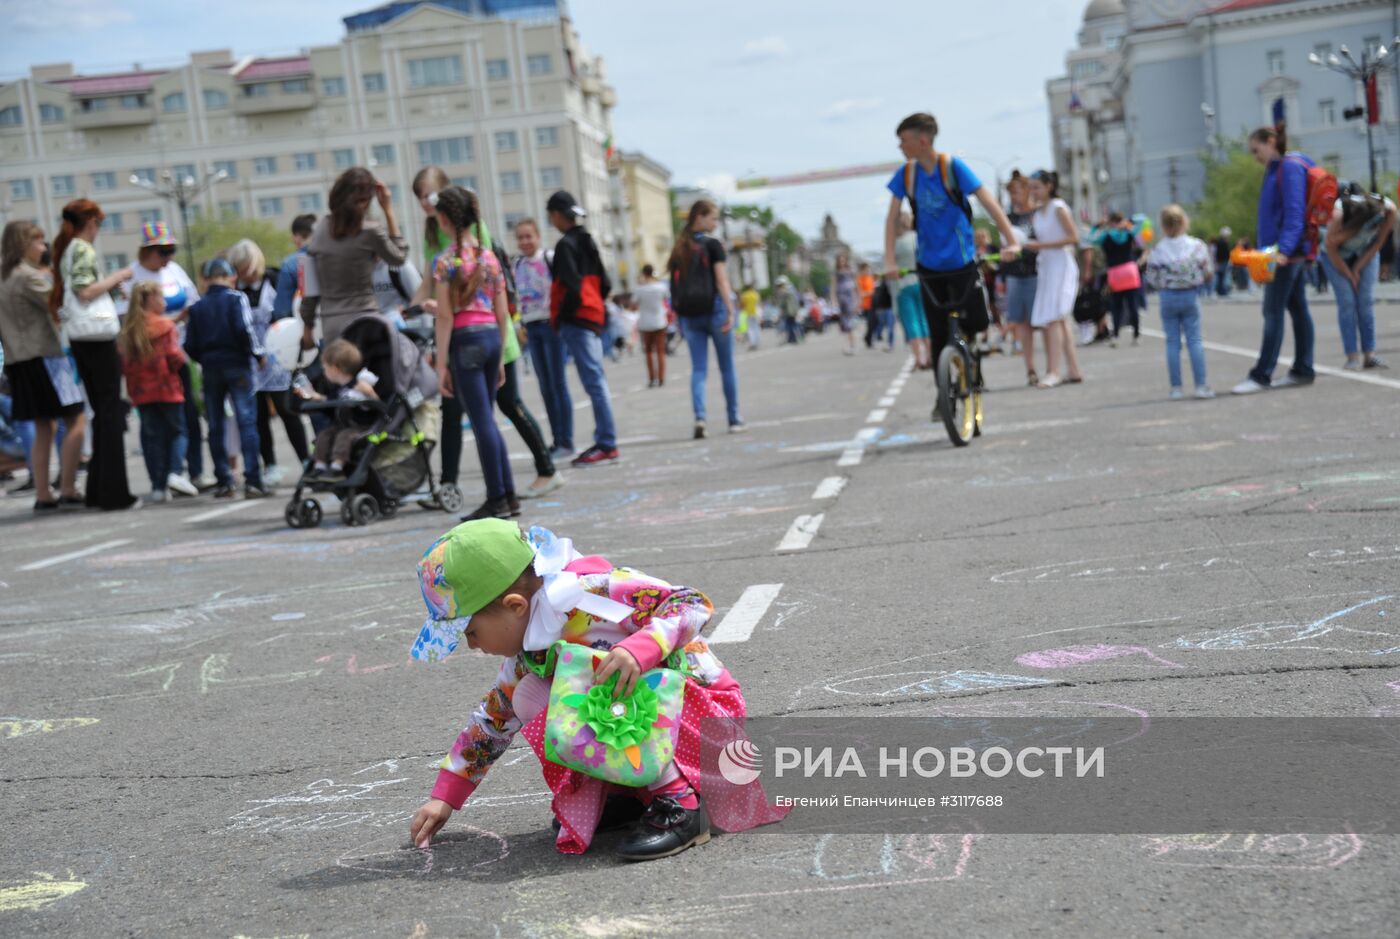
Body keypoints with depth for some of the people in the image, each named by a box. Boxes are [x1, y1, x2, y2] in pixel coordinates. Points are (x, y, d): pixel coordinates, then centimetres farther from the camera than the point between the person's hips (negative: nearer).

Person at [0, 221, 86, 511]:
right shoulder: (29, 277, -11)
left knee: (43, 428, 12)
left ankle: (43, 496, 9)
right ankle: (67, 491, -11)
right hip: (43, 356, -9)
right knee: (76, 421, -6)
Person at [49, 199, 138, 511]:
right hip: (97, 336, -9)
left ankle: (97, 490, 15)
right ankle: (114, 493, -5)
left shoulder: (66, 250, 16)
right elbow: (86, 291, -21)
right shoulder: (84, 249, -10)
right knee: (111, 412, -5)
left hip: (79, 340, 9)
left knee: (101, 411, 14)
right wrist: (117, 276, -9)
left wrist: (111, 286, 21)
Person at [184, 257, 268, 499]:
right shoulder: (237, 298, -3)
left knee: (215, 427, 9)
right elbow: (245, 329, -16)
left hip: (210, 370, 4)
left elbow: (190, 345, 6)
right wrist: (258, 353, -3)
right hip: (237, 366, -4)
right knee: (246, 422, -5)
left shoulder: (197, 307, 9)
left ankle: (223, 482, 9)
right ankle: (252, 481, -12)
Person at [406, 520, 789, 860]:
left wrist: (641, 648, -42)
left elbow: (693, 605, -25)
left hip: (705, 708, -8)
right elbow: (493, 718, 16)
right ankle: (634, 789, 0)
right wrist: (445, 795, 16)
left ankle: (679, 803, -24)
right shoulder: (526, 653, 2)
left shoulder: (591, 590, -23)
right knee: (527, 698, -3)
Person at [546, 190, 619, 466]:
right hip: (593, 317, 9)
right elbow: (604, 285, 17)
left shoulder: (566, 244, -11)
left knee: (594, 382, -9)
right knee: (596, 382, 11)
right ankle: (603, 441, 16)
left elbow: (572, 286, -19)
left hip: (576, 320, -9)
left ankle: (607, 446, -8)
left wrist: (560, 318, -10)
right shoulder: (587, 241, 16)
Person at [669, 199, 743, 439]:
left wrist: (679, 312, 14)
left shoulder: (680, 248, 10)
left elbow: (676, 284, 10)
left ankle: (699, 417, -18)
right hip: (713, 310, -4)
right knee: (727, 367, 9)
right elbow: (722, 281, -12)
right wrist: (730, 311, -14)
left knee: (698, 369, 2)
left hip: (689, 314, 4)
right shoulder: (713, 245, -5)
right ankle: (734, 419, 16)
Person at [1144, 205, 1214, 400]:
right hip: (1191, 296, 0)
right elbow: (1206, 274, -1)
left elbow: (1152, 280, -4)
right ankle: (1201, 385, 0)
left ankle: (1176, 388, 4)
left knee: (1172, 342, 4)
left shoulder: (1157, 250, -7)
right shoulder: (1197, 246, -5)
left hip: (1168, 298, 0)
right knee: (1195, 340, 3)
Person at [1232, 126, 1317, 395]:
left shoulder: (1290, 167, -11)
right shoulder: (1276, 169, 18)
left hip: (1288, 252, -10)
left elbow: (1295, 212, -20)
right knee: (1297, 309, 11)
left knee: (1273, 312, -8)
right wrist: (1261, 242, 22)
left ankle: (1261, 375, -7)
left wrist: (1284, 248, -27)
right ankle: (1303, 370, 14)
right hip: (1288, 252, 10)